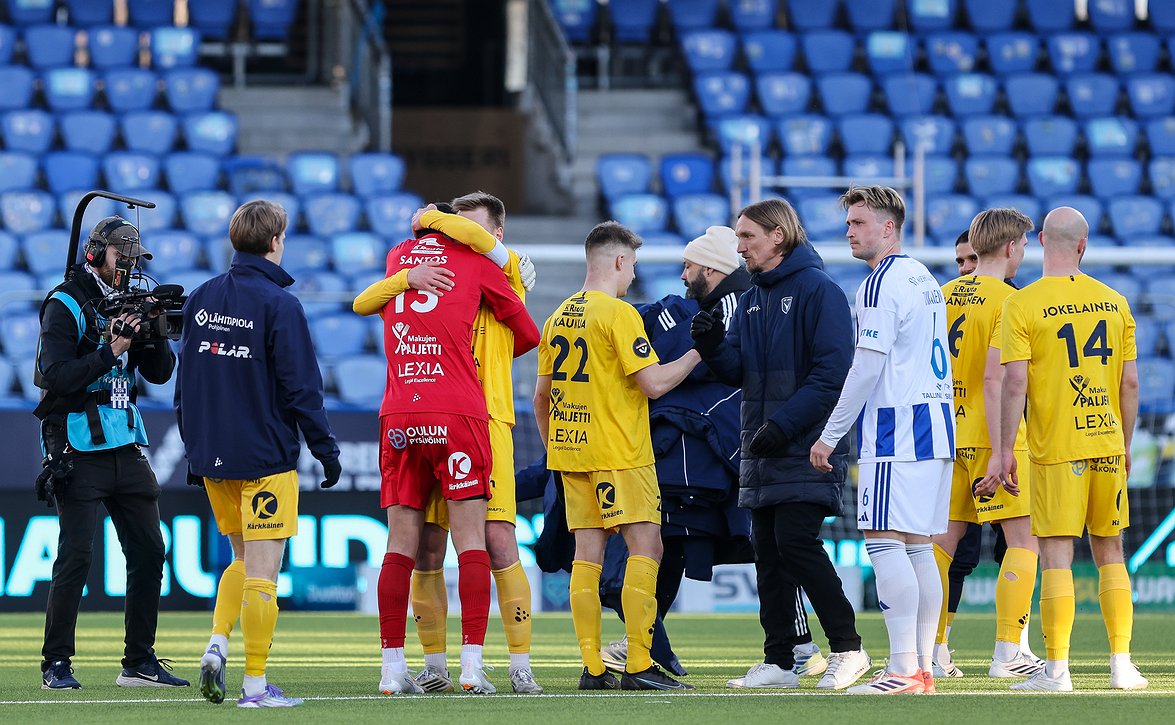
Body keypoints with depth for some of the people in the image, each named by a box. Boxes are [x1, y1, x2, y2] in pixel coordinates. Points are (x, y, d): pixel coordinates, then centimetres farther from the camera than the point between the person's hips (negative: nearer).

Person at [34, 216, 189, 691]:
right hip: (78, 451, -7)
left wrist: (155, 335, -8)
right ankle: (56, 664, -1)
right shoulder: (66, 306, -8)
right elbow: (56, 375, -18)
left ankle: (140, 662, 12)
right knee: (75, 557, -9)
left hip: (126, 447, 7)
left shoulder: (129, 302, 11)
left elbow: (159, 373, 10)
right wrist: (111, 351, -22)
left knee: (149, 554, 5)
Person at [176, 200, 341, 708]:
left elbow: (184, 379, 13)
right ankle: (255, 685, -4)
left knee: (244, 559, 21)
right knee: (261, 571, -3)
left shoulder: (201, 299, 7)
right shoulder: (279, 304, -12)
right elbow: (301, 389, -13)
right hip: (265, 456, -6)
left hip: (212, 457, 6)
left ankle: (218, 643, 2)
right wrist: (326, 451, -4)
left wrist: (194, 447, 21)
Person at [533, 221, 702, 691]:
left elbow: (541, 395, 17)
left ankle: (592, 668, 1)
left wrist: (553, 450, 26)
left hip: (569, 450, 8)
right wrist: (696, 353, -3)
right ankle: (638, 666, -12)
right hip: (618, 454, -8)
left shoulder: (559, 317, 12)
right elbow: (653, 383, -15)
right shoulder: (618, 313, -11)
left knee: (587, 554, 5)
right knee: (645, 547, -6)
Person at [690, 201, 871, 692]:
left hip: (807, 448, -8)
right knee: (768, 552, 6)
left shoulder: (816, 289, -9)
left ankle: (847, 647, -7)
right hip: (761, 449, 8)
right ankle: (778, 661, 9)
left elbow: (833, 371, -15)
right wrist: (713, 347, -8)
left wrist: (784, 424, -20)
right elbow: (738, 371, 14)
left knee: (796, 542, -15)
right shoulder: (752, 300, 16)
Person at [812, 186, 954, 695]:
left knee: (885, 542, -11)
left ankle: (903, 670, -17)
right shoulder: (924, 279, 19)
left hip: (896, 426, -9)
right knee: (918, 547, 10)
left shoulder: (881, 284, -10)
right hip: (936, 422, 9)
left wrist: (830, 436, -9)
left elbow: (867, 367, -15)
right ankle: (923, 666, 9)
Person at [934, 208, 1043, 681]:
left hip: (950, 436, 7)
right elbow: (994, 379, -18)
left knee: (945, 539, 10)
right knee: (1023, 539, -1)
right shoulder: (1008, 300, -11)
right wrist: (999, 454, -20)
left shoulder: (945, 295, 9)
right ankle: (1007, 654, -7)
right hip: (991, 436, -7)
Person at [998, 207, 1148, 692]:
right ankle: (1121, 664, 13)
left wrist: (1005, 450, -7)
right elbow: (1130, 382, 8)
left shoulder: (1023, 305, -7)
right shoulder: (1113, 302, 5)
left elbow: (1015, 382, -12)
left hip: (1056, 450, -4)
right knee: (1109, 552, 13)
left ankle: (1056, 669, -6)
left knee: (1056, 555, -3)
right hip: (1107, 443, 4)